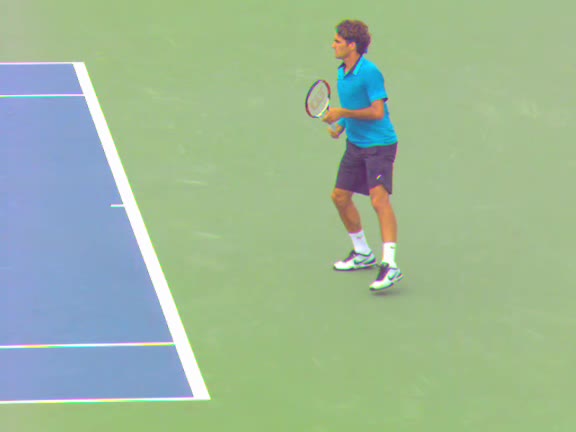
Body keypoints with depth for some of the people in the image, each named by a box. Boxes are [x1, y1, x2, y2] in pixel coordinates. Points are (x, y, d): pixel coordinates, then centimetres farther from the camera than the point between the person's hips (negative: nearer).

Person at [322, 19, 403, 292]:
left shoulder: (369, 73, -17)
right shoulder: (342, 73, 9)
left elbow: (377, 111, -22)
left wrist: (342, 113, -20)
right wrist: (339, 125, 5)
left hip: (379, 144, -9)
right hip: (355, 144, 9)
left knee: (379, 198, -20)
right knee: (340, 197, 11)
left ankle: (390, 265, -26)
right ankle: (362, 254, 29)